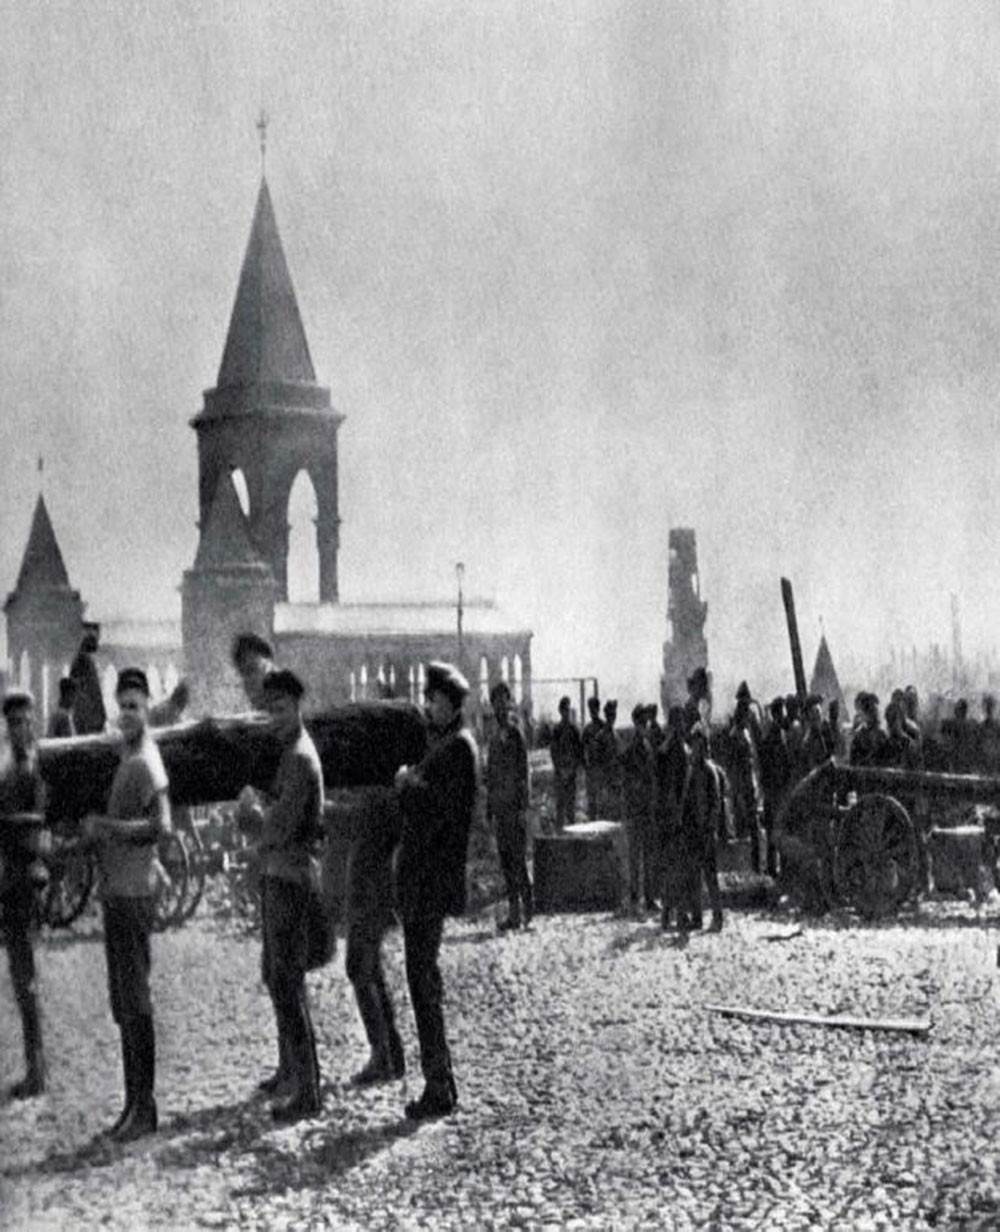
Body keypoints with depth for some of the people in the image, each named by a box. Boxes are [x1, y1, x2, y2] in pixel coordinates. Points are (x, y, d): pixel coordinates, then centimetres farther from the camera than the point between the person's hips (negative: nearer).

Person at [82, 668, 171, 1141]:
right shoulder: (125, 758, 16)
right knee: (122, 1003, 13)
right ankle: (133, 1103, 20)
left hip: (133, 893, -10)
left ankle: (145, 1107, -1)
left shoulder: (146, 763, -14)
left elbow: (161, 826, -25)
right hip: (115, 890, 10)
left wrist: (105, 826, -21)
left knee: (136, 1000, -6)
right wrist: (95, 831, 6)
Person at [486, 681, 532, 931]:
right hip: (500, 806, 8)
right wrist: (489, 806, 18)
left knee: (517, 857, -7)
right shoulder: (495, 736, 16)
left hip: (513, 806, -8)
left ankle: (527, 904, 2)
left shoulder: (514, 733, -8)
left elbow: (523, 772, -11)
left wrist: (523, 807, -16)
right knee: (505, 857, 8)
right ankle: (514, 911, 11)